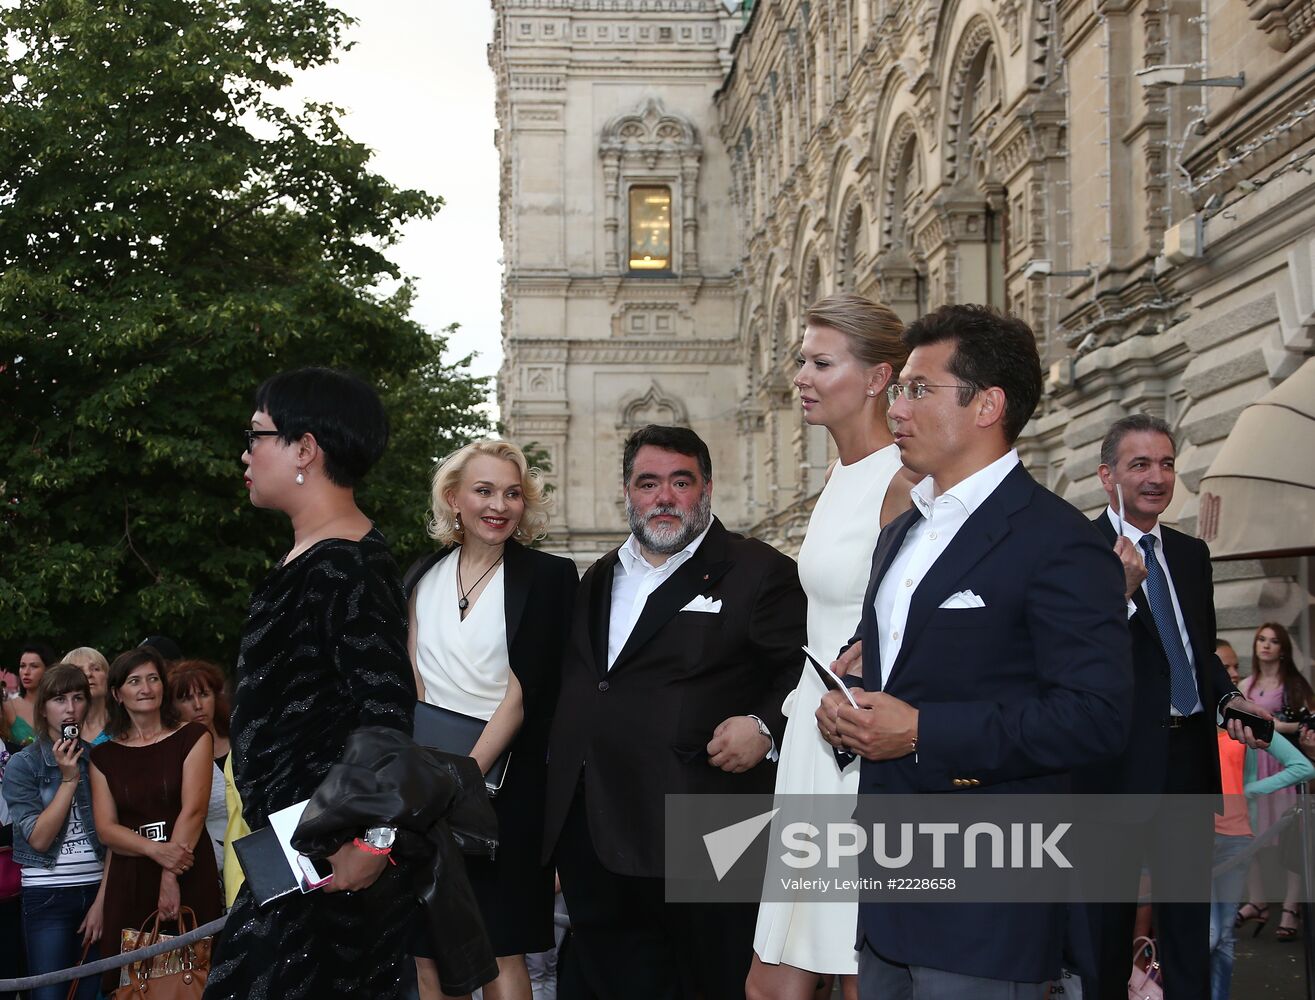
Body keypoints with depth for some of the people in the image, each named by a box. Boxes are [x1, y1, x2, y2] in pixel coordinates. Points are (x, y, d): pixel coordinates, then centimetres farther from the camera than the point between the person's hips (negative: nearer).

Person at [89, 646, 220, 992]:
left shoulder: (192, 737, 4)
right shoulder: (104, 755, 11)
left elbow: (193, 811, -5)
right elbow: (106, 829, 3)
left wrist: (170, 877, -15)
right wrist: (156, 851, -15)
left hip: (189, 877, -2)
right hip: (129, 882, 2)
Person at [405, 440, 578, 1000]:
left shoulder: (548, 577, -3)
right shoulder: (425, 576, 10)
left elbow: (522, 692, -9)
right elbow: (410, 681, 8)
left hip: (503, 781, -4)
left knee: (500, 951, -2)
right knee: (427, 954, 6)